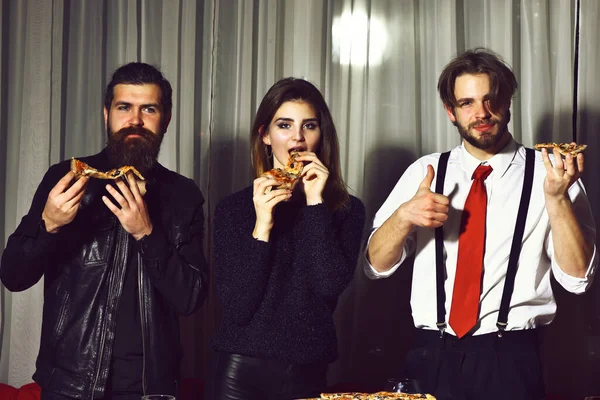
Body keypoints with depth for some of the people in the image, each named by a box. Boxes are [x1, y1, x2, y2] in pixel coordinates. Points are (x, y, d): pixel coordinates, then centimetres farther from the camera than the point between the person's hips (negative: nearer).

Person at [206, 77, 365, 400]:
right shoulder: (233, 208, -3)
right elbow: (237, 308, -10)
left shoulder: (346, 209, 0)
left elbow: (330, 286, -15)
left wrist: (316, 204, -15)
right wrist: (262, 227, -18)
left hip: (306, 372, 1)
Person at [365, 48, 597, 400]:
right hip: (433, 357, 2)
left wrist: (556, 197, -21)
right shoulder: (425, 173, 6)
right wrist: (404, 215, -14)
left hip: (510, 360, -2)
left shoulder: (549, 172, -1)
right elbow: (377, 264, 4)